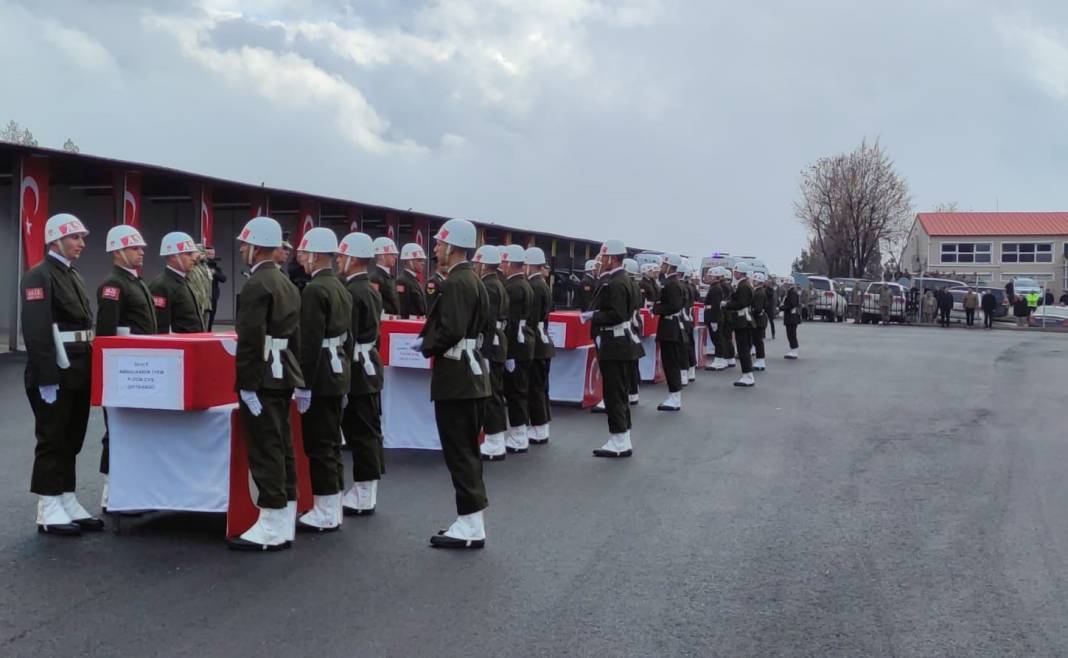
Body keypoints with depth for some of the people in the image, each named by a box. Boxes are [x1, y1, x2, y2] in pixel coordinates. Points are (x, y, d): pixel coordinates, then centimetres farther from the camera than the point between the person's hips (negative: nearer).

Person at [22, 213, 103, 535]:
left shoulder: (73, 276, 17)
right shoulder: (39, 276, -12)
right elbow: (36, 331, -20)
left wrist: (89, 368, 15)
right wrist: (46, 378, -23)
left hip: (78, 373, 9)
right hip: (55, 375, -9)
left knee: (72, 441, 13)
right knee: (52, 441, -2)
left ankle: (68, 503, 21)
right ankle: (49, 512, 5)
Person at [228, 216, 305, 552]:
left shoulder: (256, 285, -15)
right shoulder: (287, 284, 14)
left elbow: (250, 339, -20)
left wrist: (245, 383, -17)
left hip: (262, 379, -9)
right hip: (283, 375, 10)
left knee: (265, 450, -6)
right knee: (281, 447, 11)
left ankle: (270, 529, -2)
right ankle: (284, 525, 17)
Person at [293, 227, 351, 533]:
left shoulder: (314, 290, -16)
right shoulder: (341, 288, 13)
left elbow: (311, 343, -21)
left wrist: (303, 386, -19)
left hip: (320, 377, -9)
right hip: (338, 373, 9)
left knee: (319, 446, -3)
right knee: (330, 444, 14)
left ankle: (324, 514, 3)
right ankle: (331, 510, 21)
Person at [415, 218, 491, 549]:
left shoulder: (455, 283, -16)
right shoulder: (475, 281, 14)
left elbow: (451, 330, -25)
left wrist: (426, 346, -8)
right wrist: (432, 341, 13)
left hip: (455, 379, -10)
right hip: (473, 376, 10)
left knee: (459, 453, -5)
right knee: (468, 451, 14)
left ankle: (470, 527, -1)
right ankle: (471, 522, 20)